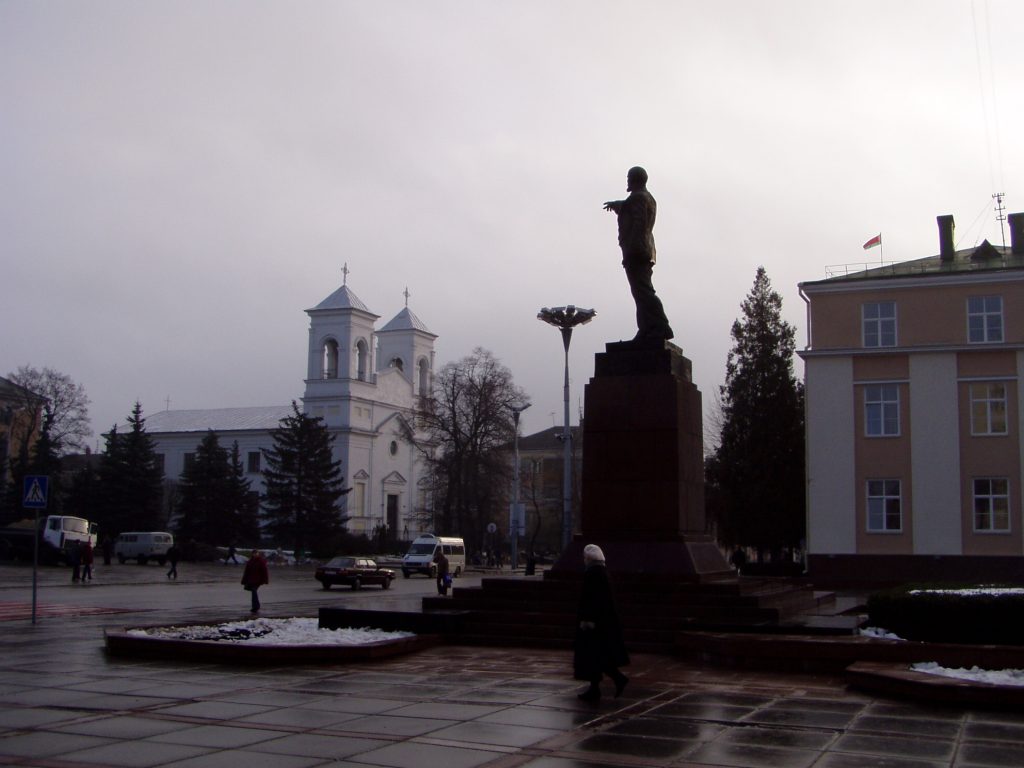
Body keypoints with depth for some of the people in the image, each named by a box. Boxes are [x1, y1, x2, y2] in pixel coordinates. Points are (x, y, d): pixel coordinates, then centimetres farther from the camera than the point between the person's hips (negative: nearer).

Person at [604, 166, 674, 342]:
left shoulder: (637, 198, -8)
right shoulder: (649, 199, 23)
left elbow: (638, 225, -18)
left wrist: (631, 251, -23)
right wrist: (617, 204, 53)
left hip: (636, 253, -11)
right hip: (646, 253, 11)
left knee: (643, 292, -15)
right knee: (643, 293, 8)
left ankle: (661, 327, -23)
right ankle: (647, 331, 5)